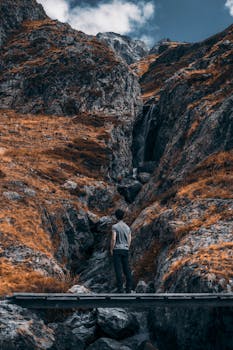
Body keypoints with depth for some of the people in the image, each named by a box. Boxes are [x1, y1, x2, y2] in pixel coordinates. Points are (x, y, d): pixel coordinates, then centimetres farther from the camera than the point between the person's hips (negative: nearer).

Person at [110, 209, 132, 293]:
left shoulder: (115, 227, -8)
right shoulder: (127, 227, 10)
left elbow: (113, 239, -15)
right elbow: (129, 240, 10)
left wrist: (111, 250, -5)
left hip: (117, 250, -5)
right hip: (125, 250, 5)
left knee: (118, 270, -4)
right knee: (126, 269, 7)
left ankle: (120, 288, -7)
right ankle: (129, 288, 6)